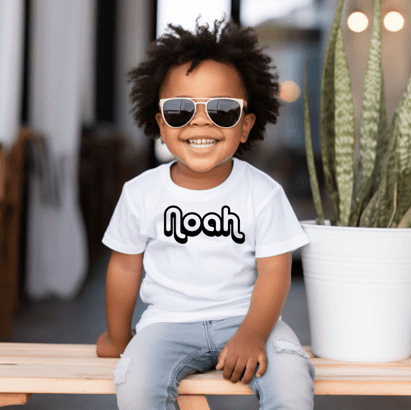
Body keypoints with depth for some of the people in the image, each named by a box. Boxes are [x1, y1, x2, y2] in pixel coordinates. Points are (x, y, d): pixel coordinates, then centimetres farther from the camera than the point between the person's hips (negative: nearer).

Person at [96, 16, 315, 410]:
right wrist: (117, 338, 16)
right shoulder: (141, 193, -3)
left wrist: (252, 334, -21)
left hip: (246, 317, 0)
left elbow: (274, 270, -7)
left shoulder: (263, 192, -6)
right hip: (170, 321, 1)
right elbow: (125, 265, 7)